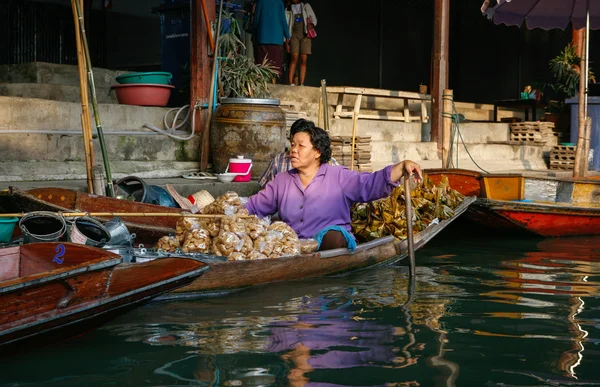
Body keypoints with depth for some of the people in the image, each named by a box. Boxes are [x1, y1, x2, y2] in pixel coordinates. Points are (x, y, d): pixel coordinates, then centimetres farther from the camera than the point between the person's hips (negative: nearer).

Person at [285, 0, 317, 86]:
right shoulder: (288, 10, 13)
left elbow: (313, 18, 11)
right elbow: (286, 26, 10)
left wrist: (311, 24, -14)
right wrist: (286, 42, 1)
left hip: (305, 35, 1)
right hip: (294, 35, -1)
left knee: (304, 60, -6)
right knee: (294, 59, -15)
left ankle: (302, 84, -7)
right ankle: (290, 84, -20)